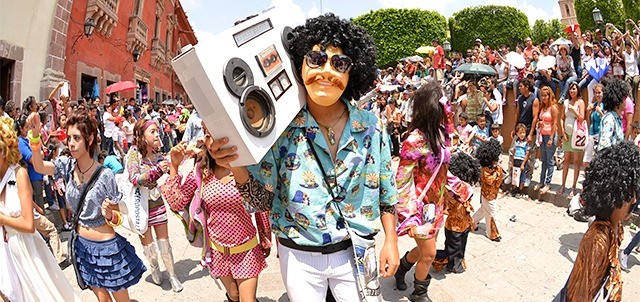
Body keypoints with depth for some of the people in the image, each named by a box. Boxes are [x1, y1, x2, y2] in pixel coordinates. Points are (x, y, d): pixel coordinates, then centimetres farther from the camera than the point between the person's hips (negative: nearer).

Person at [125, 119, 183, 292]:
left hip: (158, 205, 3)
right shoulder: (133, 153, -13)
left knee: (164, 244, 7)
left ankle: (172, 275, 24)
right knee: (148, 246, 11)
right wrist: (157, 170, -35)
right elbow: (135, 179, -25)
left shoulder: (158, 155, -2)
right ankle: (154, 268, 39)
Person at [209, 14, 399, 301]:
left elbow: (386, 193, 3)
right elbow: (264, 200, -9)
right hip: (299, 257, 0)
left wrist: (391, 242, 3)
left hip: (354, 253, 1)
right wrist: (237, 167, -26)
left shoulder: (371, 128, -8)